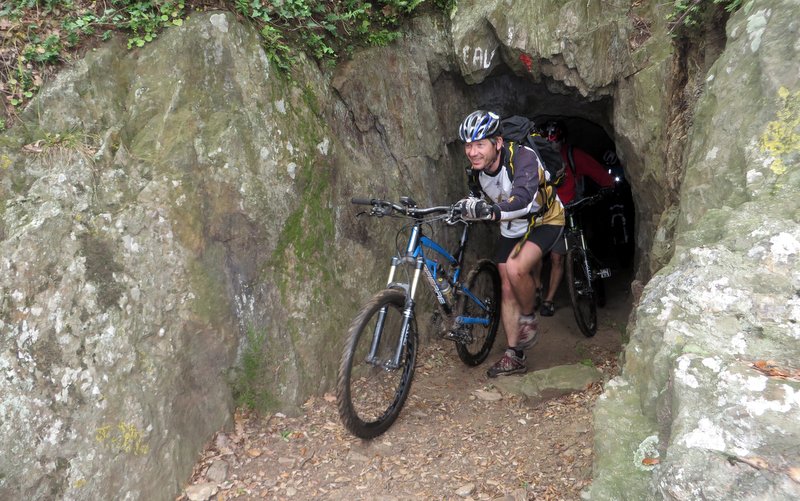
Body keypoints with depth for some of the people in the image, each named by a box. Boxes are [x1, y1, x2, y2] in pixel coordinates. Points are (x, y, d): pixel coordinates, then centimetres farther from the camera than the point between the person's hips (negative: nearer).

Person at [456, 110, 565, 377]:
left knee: (516, 268, -30)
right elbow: (476, 201, 6)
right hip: (512, 228, 6)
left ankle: (529, 319, -1)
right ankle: (514, 355, 16)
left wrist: (490, 211, -65)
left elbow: (523, 200, -51)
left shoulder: (523, 157, -33)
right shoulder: (477, 171, -13)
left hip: (545, 221, -6)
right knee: (507, 289, 4)